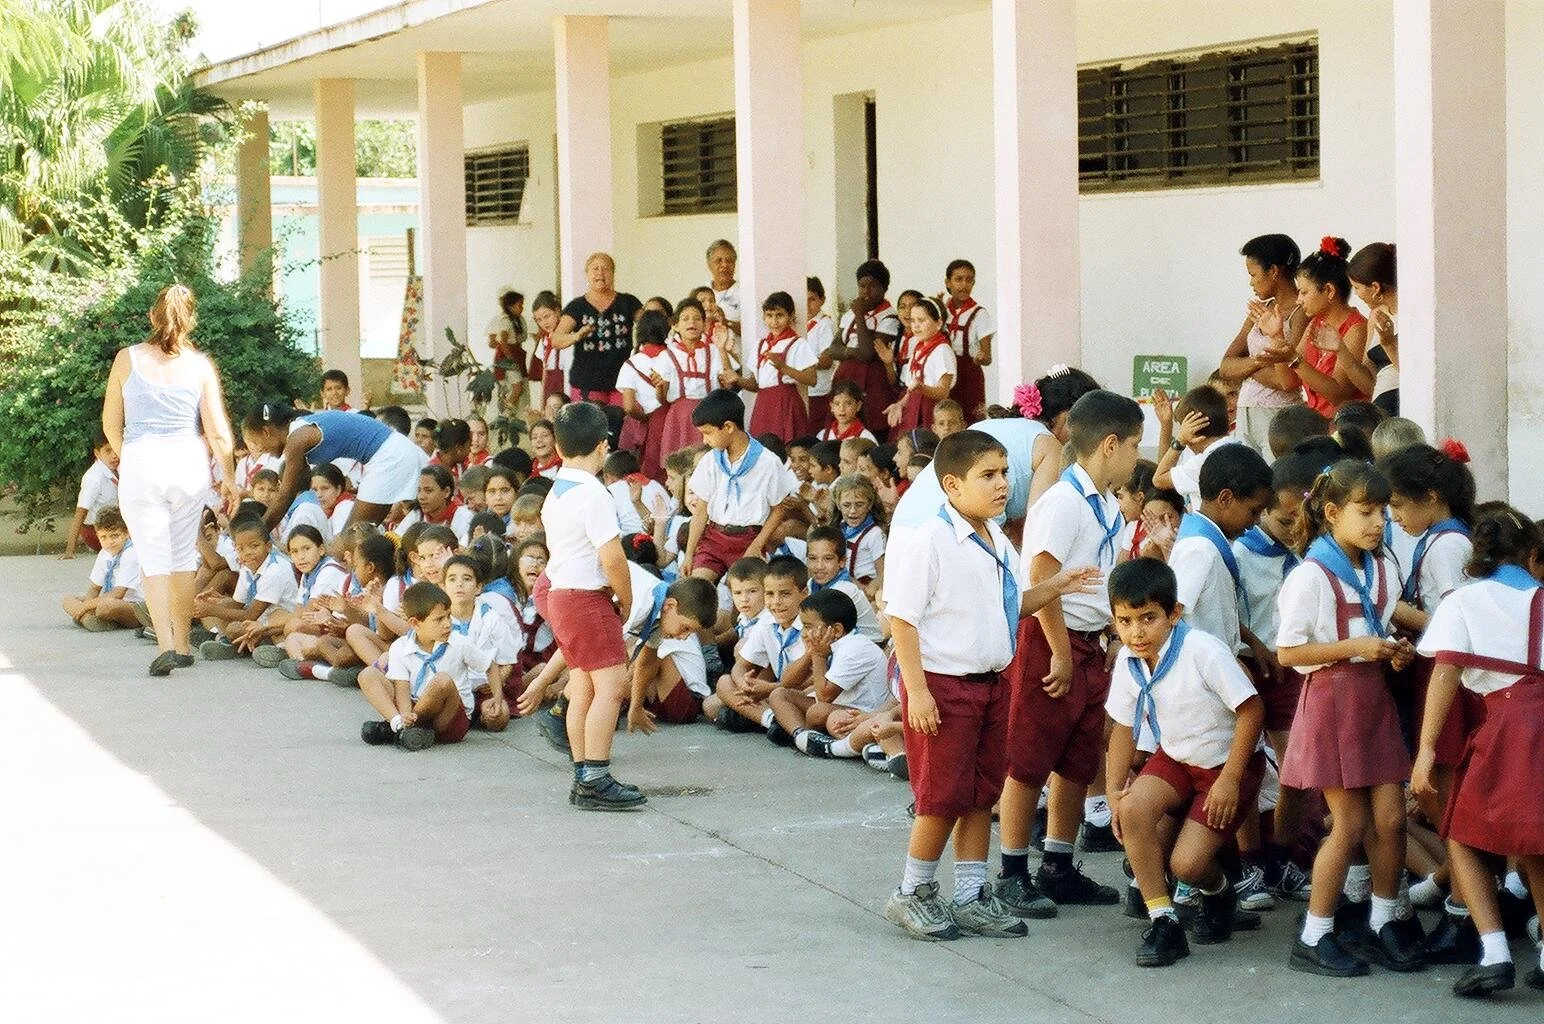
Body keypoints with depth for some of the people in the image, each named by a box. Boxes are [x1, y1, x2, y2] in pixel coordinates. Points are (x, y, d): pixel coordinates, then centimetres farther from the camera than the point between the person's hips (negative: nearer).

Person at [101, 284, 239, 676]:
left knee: (153, 559, 1)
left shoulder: (128, 359, 0)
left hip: (140, 463, -2)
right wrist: (229, 479, 13)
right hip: (189, 463, 2)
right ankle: (183, 644, 20)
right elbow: (217, 431, 0)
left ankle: (166, 644, -14)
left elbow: (110, 424, 6)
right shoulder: (200, 365, 1)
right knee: (183, 556, 14)